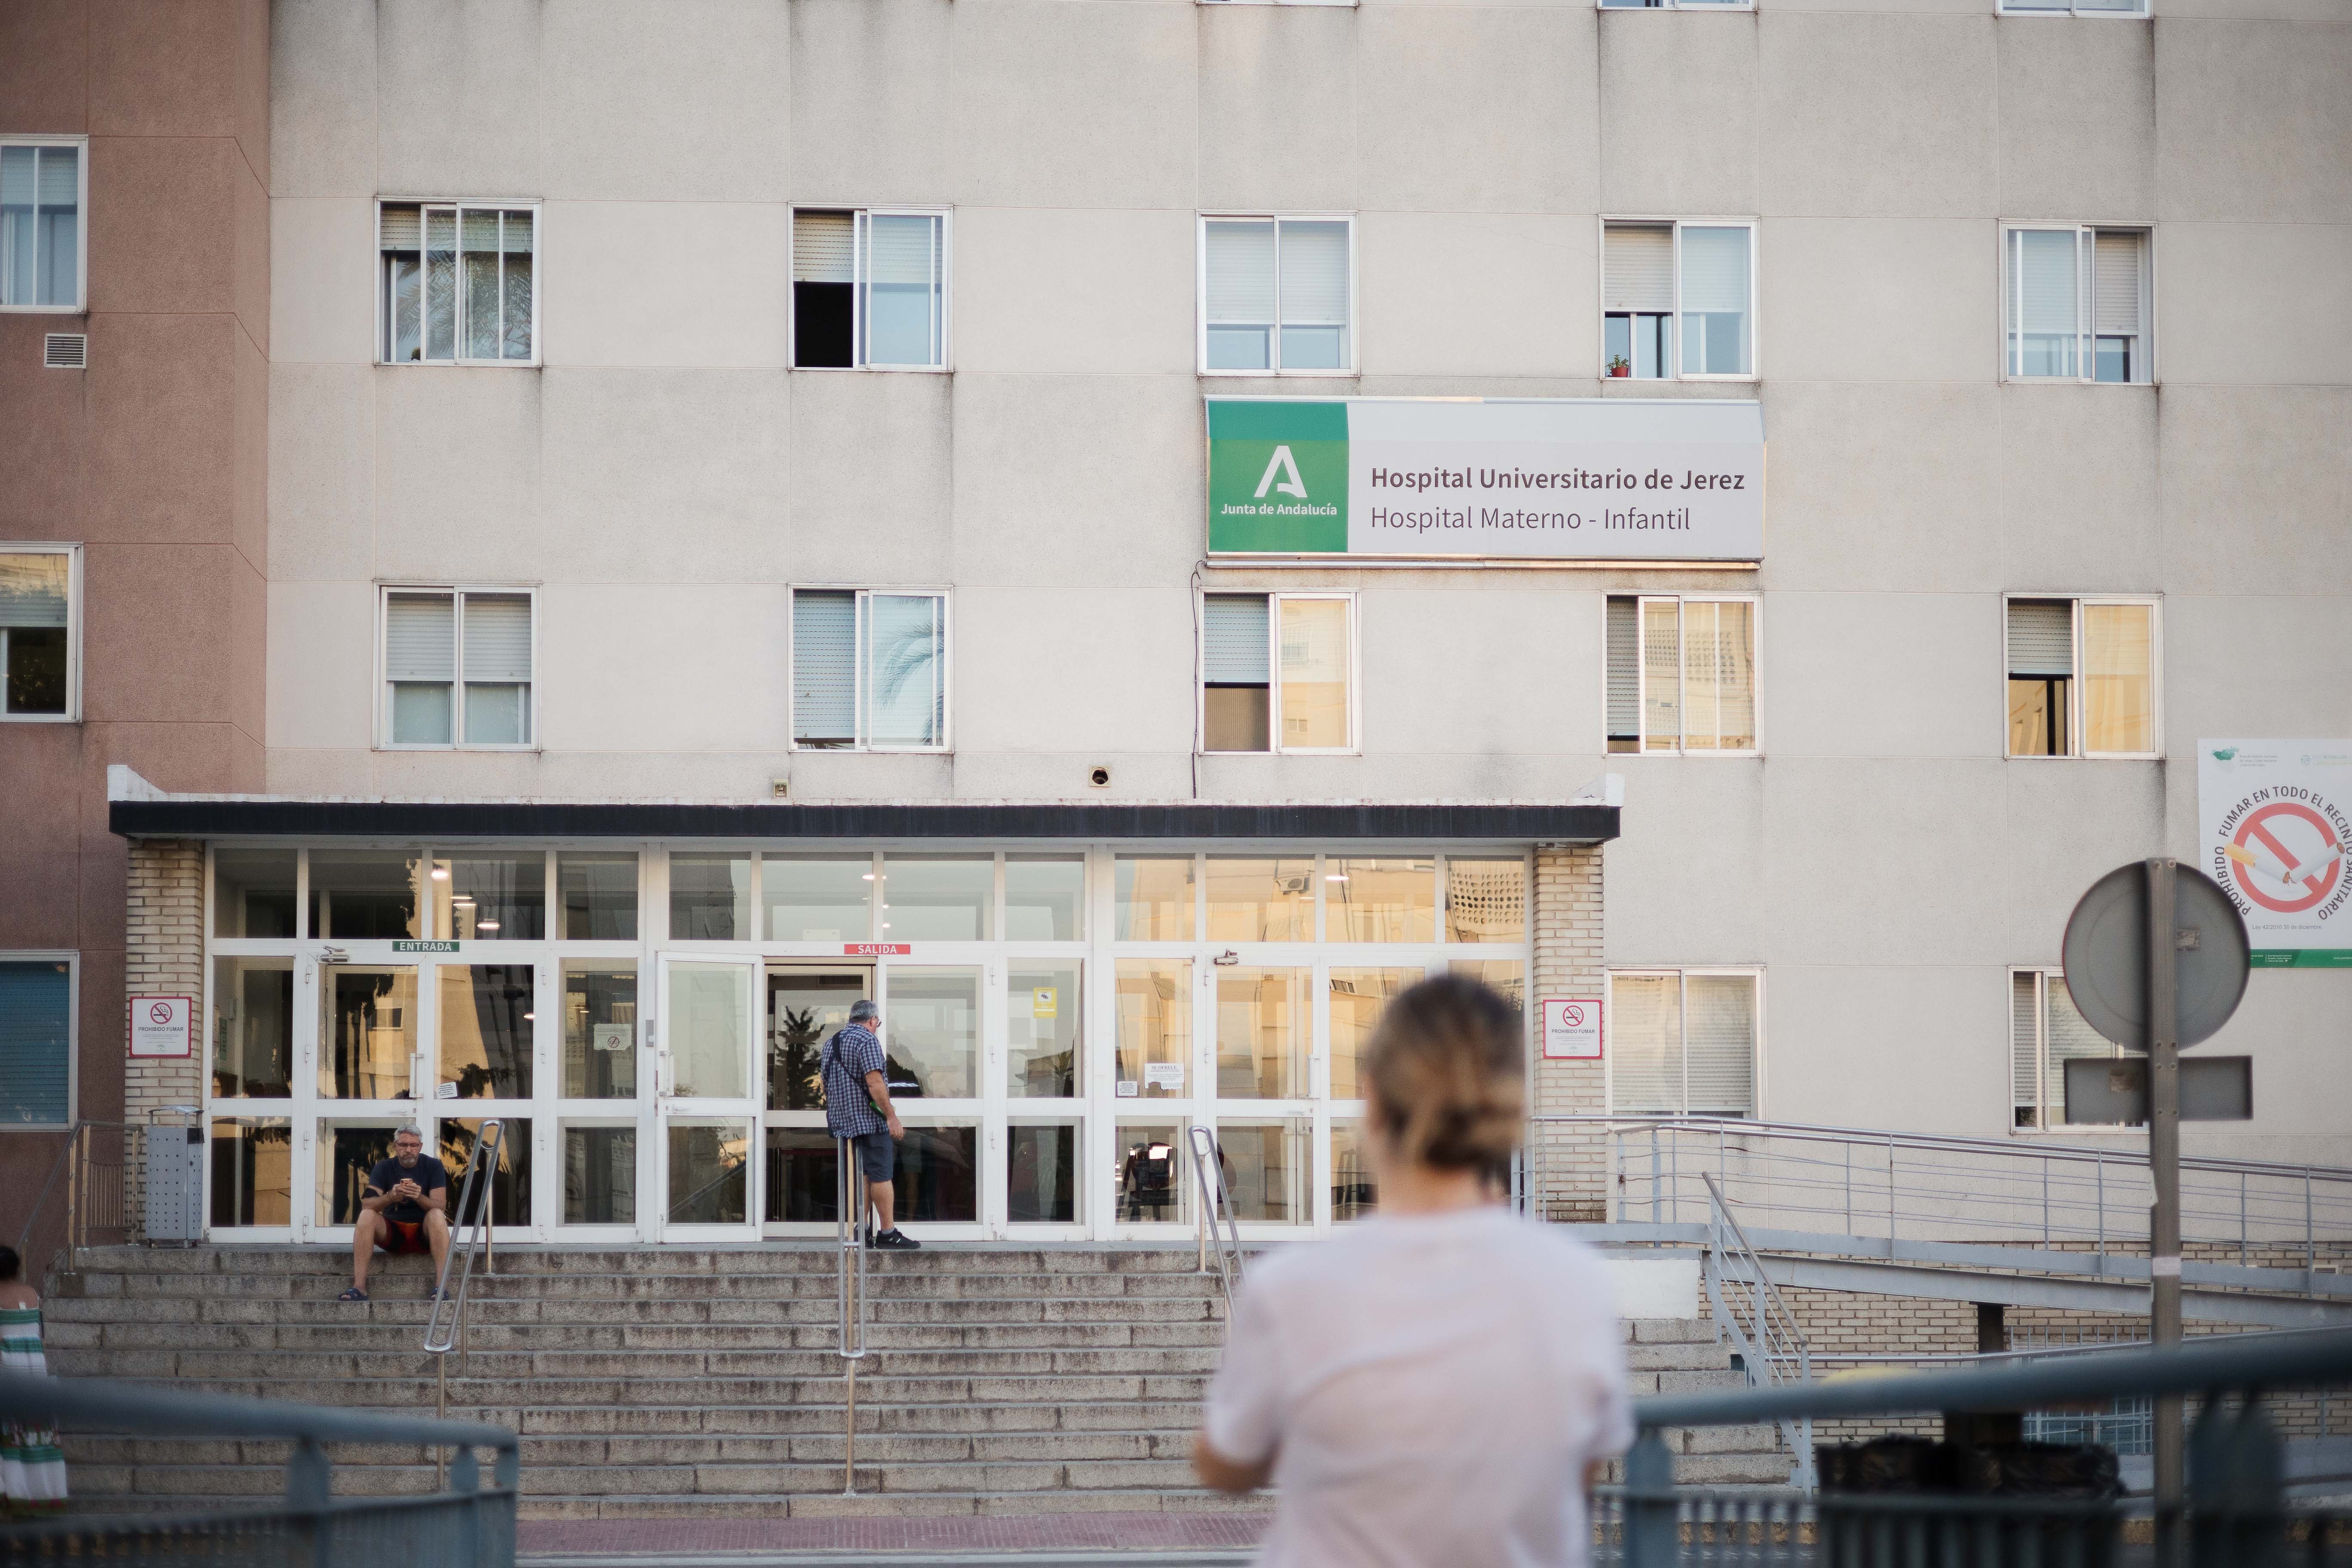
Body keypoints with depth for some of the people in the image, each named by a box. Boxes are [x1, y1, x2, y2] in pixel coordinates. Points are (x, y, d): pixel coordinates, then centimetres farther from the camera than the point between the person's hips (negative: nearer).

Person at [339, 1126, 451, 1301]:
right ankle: (359, 1288, -32)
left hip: (424, 1232, -1)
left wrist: (420, 1197, -34)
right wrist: (391, 1197, -33)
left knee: (437, 1215, -33)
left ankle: (440, 1286, -38)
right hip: (392, 1233, 1)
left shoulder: (433, 1166, -2)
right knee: (366, 1216, -27)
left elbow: (440, 1207, -13)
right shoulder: (384, 1168, 1)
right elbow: (367, 1204, -13)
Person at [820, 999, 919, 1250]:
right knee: (881, 1175, -5)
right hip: (869, 1119, -9)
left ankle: (862, 1231, 14)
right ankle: (888, 1234, -5)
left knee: (862, 1174, 15)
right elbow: (874, 1082, -21)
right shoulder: (867, 1040, -12)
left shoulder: (831, 1043, 15)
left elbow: (827, 1082, 23)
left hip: (842, 1121, 9)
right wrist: (891, 1116, -20)